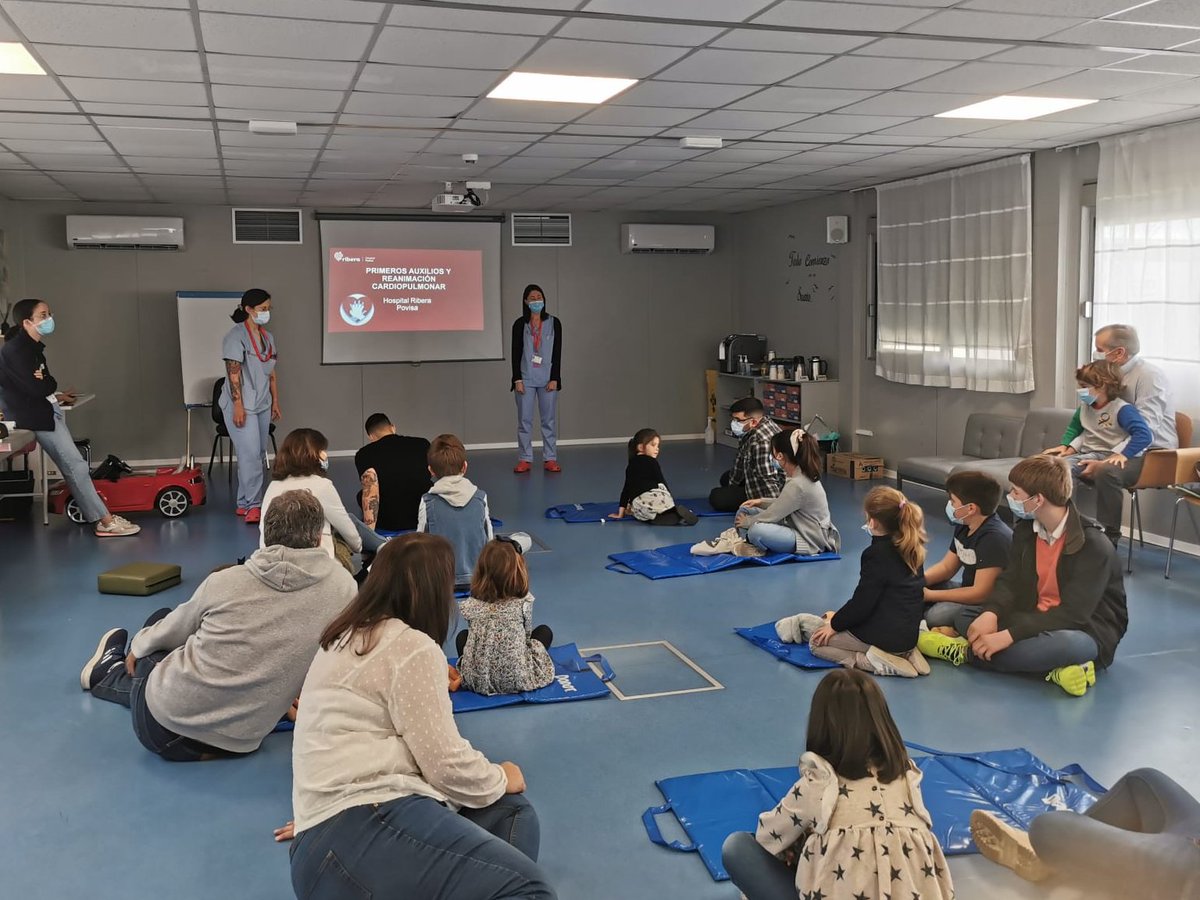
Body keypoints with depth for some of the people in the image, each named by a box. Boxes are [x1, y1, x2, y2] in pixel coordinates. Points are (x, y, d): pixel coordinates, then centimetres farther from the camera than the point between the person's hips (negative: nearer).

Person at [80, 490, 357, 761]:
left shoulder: (226, 581, -9)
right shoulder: (344, 588, -10)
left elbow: (172, 630, 11)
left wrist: (137, 647, 33)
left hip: (163, 721, -2)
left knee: (160, 622, 29)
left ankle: (111, 672, 51)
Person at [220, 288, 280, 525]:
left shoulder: (267, 337, 14)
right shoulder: (236, 336, -10)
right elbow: (233, 374, -15)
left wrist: (275, 403, 16)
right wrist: (238, 406, -19)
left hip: (262, 405, 8)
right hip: (241, 406, -8)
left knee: (257, 455, 8)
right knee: (250, 454, -12)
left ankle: (244, 504, 15)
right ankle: (253, 506, -9)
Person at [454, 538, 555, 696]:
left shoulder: (470, 605, -4)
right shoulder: (524, 601, -8)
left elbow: (476, 634, 9)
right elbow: (527, 634, 5)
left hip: (477, 681, 1)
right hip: (517, 680, -1)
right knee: (545, 631, 20)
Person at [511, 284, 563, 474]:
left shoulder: (554, 323, 4)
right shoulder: (520, 324, 5)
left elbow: (557, 352, 1)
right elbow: (516, 353, 3)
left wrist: (554, 379, -5)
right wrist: (517, 379, -4)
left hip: (548, 379, 0)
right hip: (525, 379, 0)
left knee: (549, 420, 2)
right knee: (524, 420, 1)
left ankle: (550, 459, 8)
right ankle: (525, 459, 7)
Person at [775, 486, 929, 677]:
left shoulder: (877, 554, -21)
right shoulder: (912, 547, 2)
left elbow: (862, 603, -17)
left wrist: (835, 624, -5)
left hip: (884, 637, -8)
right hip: (909, 636, 8)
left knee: (817, 641, 12)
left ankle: (870, 661, -9)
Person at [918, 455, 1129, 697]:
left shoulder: (1094, 546, -23)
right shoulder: (1025, 530, 1)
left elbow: (1073, 613, -29)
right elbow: (1010, 581, -2)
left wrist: (1009, 635, -35)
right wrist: (991, 613, -26)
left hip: (1088, 630, -7)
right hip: (1039, 619, 7)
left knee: (1068, 645, -41)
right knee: (965, 617, -7)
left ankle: (969, 652, -19)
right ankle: (1053, 669, -18)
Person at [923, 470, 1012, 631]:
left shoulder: (994, 538, -26)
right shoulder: (963, 527, 4)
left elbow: (980, 593, -27)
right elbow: (946, 567, 13)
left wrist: (930, 595, -21)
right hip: (970, 591, 10)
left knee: (937, 615, -30)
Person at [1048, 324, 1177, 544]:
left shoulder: (1150, 376, -18)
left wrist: (1107, 462, -32)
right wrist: (1066, 444, -1)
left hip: (1152, 453, -8)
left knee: (1107, 473, -35)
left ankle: (1109, 538, -21)